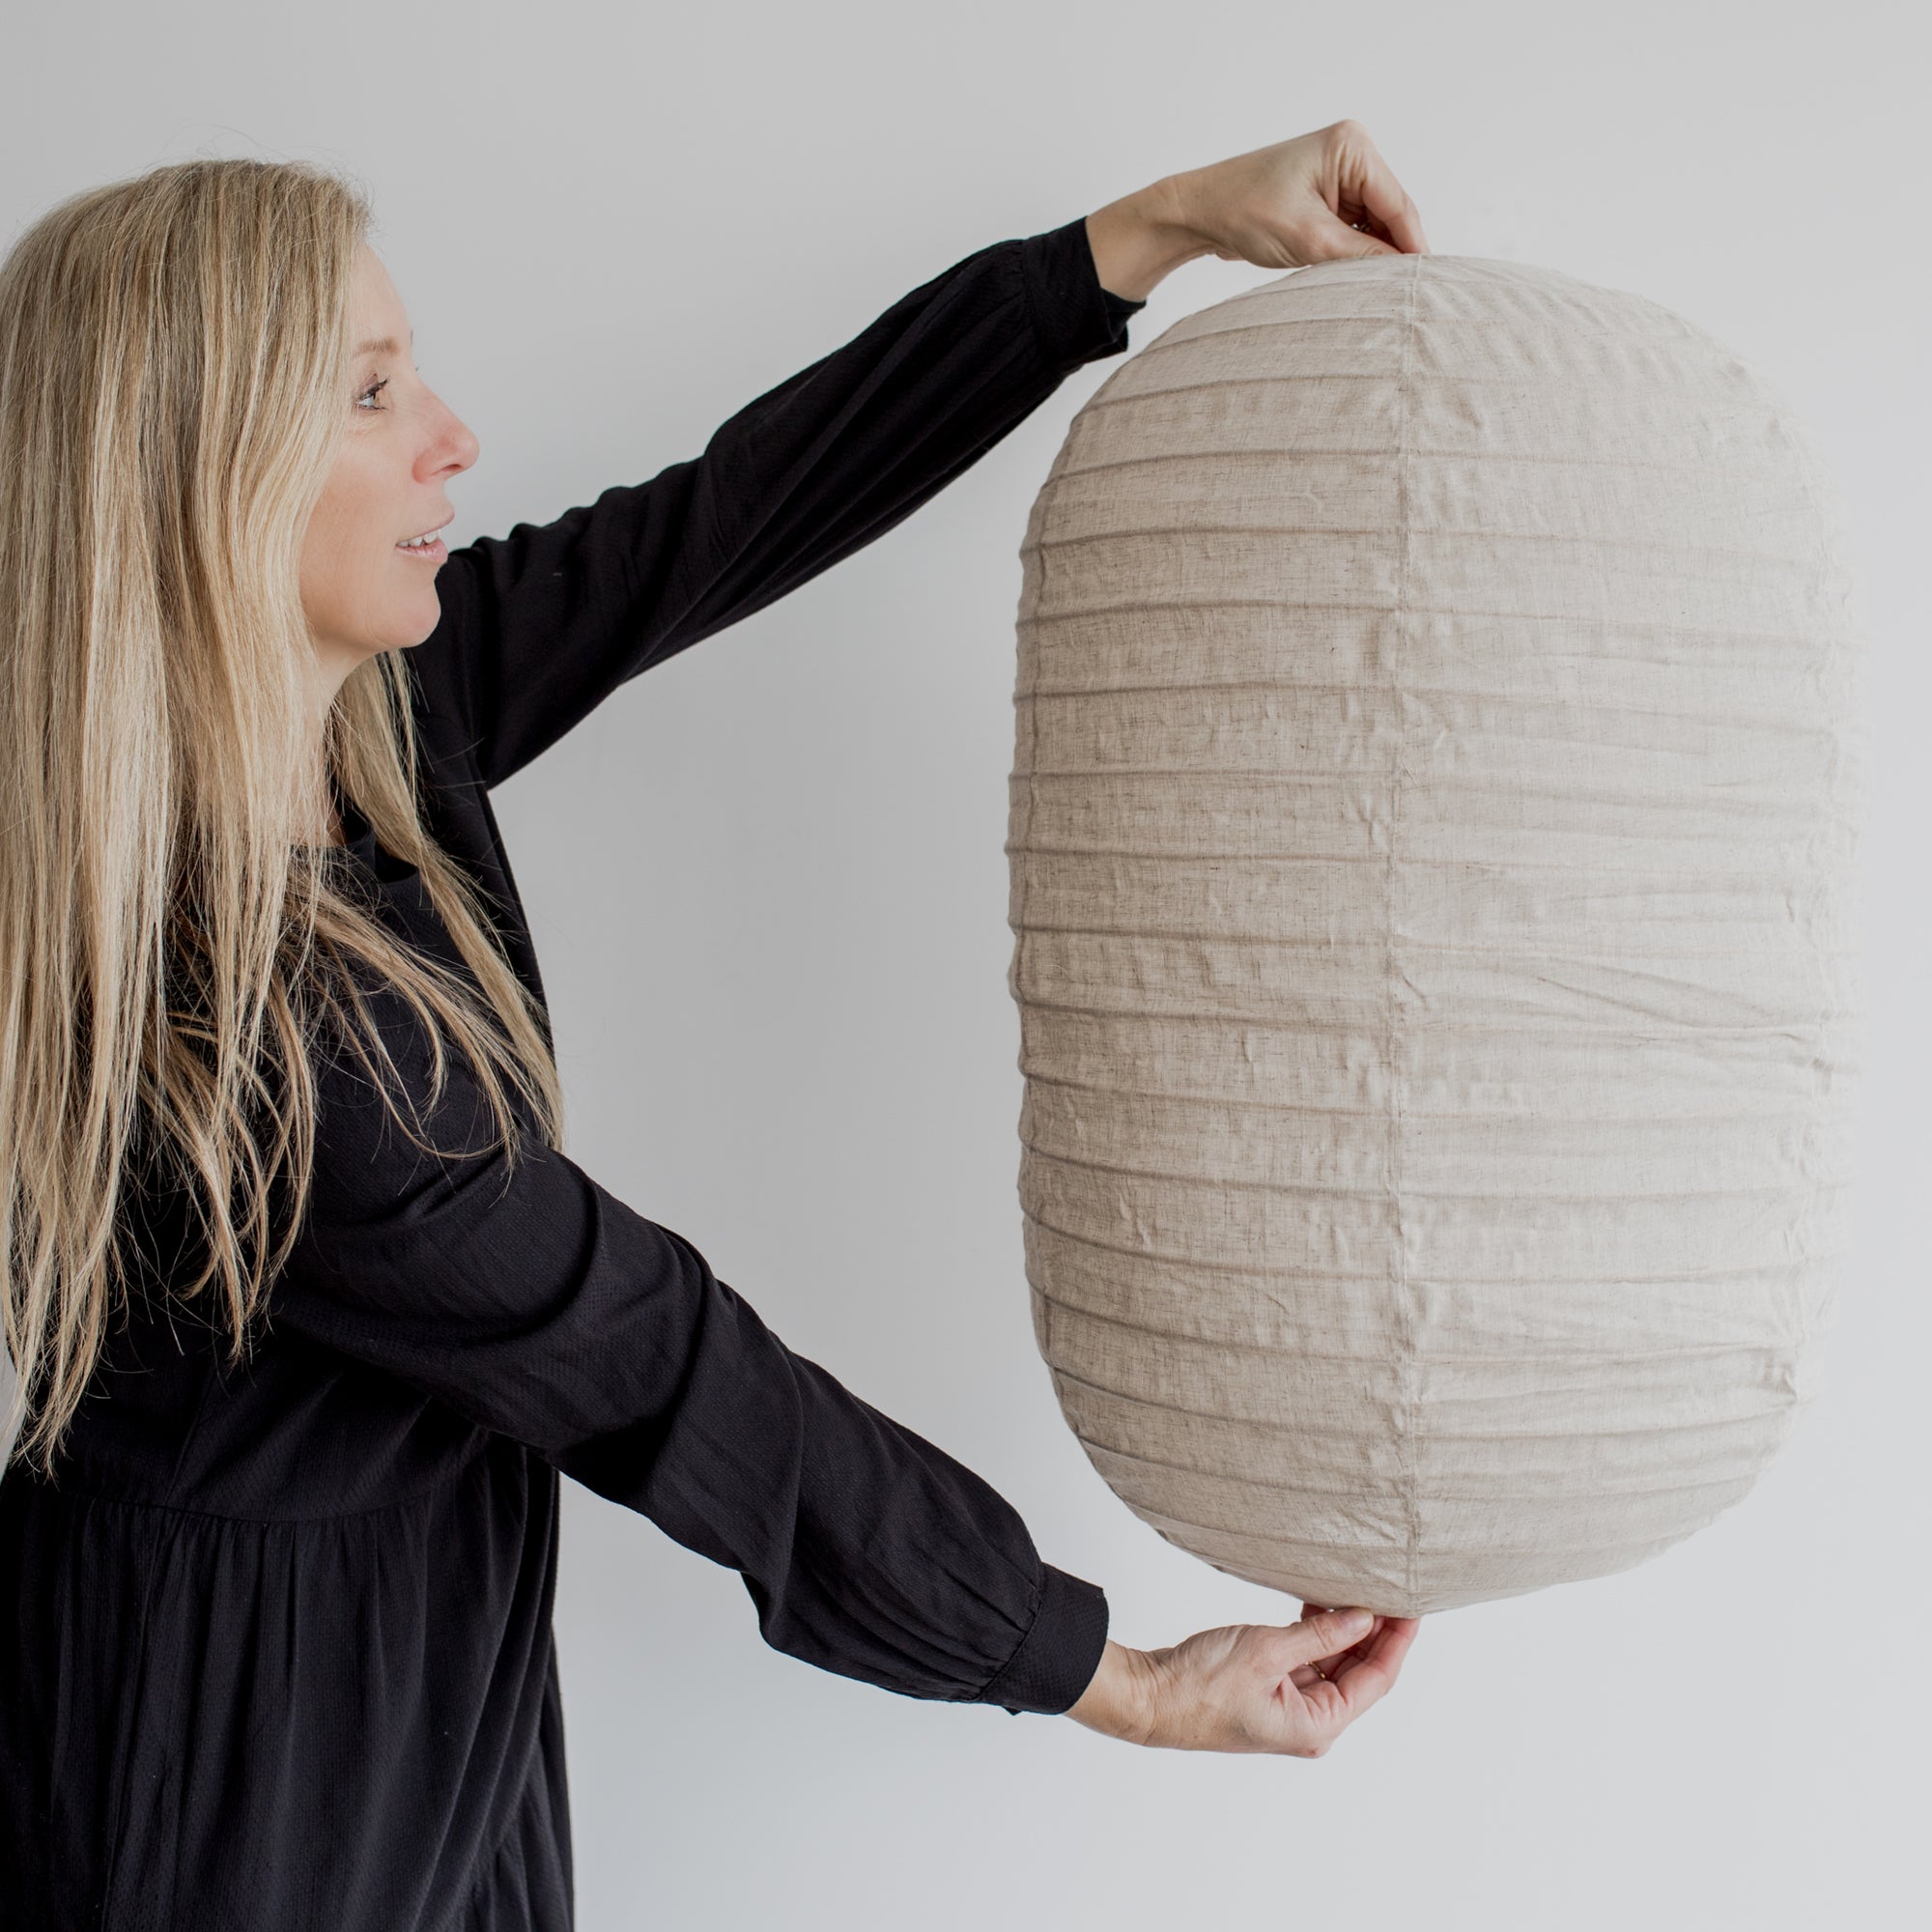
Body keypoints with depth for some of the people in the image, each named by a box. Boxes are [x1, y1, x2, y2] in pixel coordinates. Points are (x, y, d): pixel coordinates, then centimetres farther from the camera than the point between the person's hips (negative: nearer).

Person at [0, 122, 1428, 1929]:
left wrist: (1169, 221, -3)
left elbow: (743, 506, -4)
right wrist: (1126, 1676, -14)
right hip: (232, 1766, -8)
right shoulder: (252, 1042, -31)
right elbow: (663, 1381, -24)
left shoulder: (372, 709, -8)